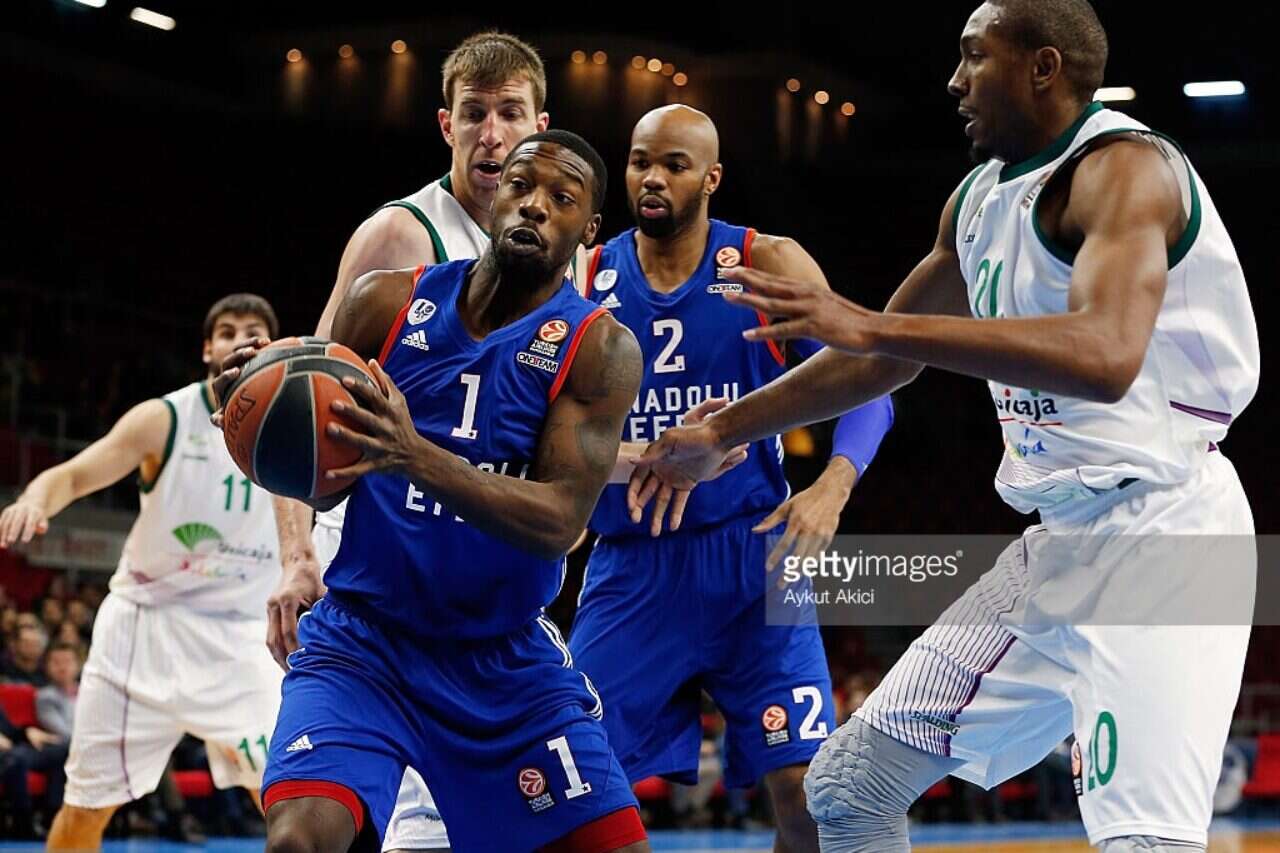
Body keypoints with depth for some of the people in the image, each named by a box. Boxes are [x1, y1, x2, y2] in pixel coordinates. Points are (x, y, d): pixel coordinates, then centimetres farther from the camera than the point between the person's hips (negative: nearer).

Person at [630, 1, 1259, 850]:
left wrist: (873, 324, -34)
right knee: (846, 782, 11)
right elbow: (882, 361, 26)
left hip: (1157, 528, -9)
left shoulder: (1123, 167, -15)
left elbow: (1106, 356, -33)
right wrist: (719, 436, 31)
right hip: (1059, 540, 9)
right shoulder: (980, 197, 13)